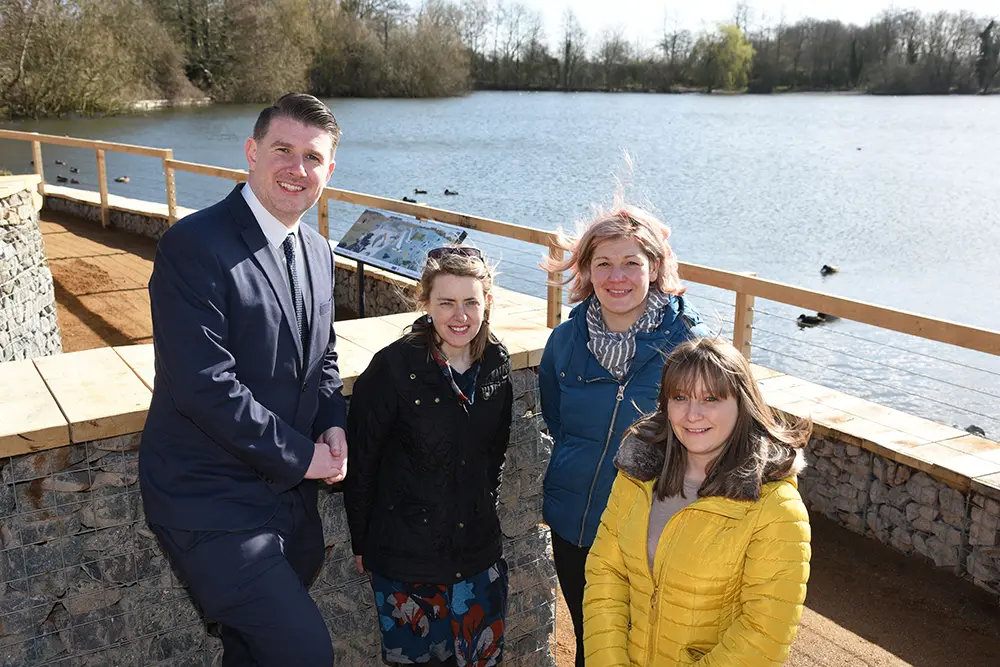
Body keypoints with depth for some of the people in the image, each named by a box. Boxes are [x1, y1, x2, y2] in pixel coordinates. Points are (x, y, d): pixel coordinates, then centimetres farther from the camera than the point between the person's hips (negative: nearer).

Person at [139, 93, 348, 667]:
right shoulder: (194, 245, -19)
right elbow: (206, 386, -24)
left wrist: (334, 423, -3)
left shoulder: (318, 253, 7)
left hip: (290, 494, 8)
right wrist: (300, 455, -16)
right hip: (212, 505, -8)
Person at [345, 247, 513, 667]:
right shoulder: (394, 367, -18)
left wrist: (486, 507, 13)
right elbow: (361, 462, -10)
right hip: (406, 557, -4)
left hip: (478, 551, 5)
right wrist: (362, 544, -4)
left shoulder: (495, 363, -3)